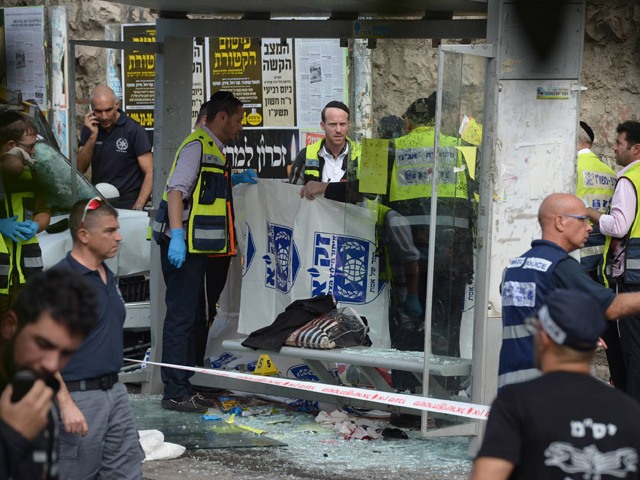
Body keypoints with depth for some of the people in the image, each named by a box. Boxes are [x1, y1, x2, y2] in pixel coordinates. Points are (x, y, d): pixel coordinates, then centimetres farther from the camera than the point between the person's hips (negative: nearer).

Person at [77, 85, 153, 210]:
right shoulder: (89, 129, 9)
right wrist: (93, 136, -7)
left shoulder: (134, 130, -5)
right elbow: (80, 169, 3)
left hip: (127, 204, -4)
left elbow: (149, 173, -8)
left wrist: (138, 208, -19)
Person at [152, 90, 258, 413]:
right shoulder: (197, 146, -11)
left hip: (197, 248, 10)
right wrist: (177, 237, -31)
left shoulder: (213, 150, 19)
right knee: (181, 316, -8)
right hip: (183, 245, -10)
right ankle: (174, 393, -5)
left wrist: (234, 179, 22)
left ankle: (182, 387, 21)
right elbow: (176, 190, -22)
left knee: (188, 316, 14)